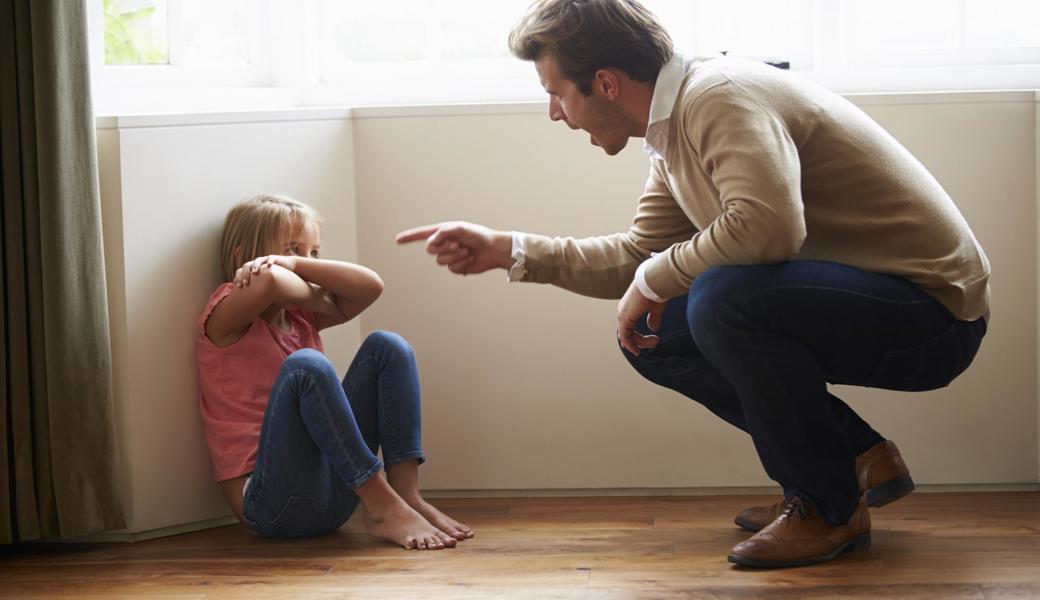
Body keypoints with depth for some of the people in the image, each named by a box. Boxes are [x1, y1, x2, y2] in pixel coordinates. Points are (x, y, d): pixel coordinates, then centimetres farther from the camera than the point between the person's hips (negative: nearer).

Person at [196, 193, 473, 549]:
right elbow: (270, 281, -25)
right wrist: (314, 292, -4)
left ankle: (407, 495, -15)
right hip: (266, 500, -7)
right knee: (305, 365, -30)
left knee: (387, 346, -2)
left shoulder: (301, 315, 17)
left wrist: (296, 264, -7)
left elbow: (370, 286, 2)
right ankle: (382, 508, -26)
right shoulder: (226, 314, -2)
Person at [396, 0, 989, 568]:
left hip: (933, 309, -10)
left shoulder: (720, 96, -22)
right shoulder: (677, 130, 9)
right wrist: (508, 250, 11)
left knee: (723, 300, -32)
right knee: (651, 335, 9)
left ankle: (830, 506, -10)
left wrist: (656, 279, -20)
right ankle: (858, 458, 11)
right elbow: (639, 254, 16)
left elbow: (768, 223, -37)